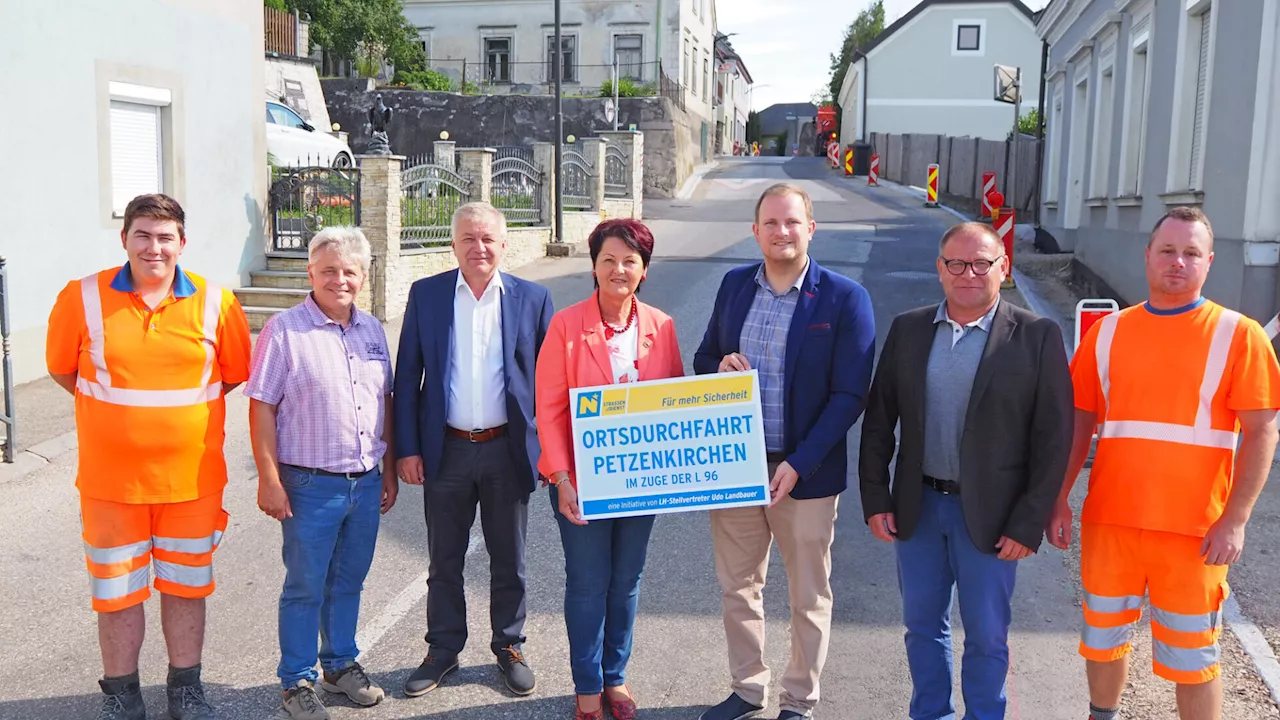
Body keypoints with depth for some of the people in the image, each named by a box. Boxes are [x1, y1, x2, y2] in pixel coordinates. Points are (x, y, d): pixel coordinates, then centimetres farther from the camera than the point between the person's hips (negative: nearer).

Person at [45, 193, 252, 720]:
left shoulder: (214, 302, -5)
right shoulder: (82, 298, -6)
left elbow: (235, 374, 7)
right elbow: (62, 369, 7)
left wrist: (181, 405, 6)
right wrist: (115, 408, 7)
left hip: (193, 478, 1)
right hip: (110, 479, 0)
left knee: (186, 587, 14)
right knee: (117, 592, 11)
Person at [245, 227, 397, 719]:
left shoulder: (372, 330, 8)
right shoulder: (284, 330, -9)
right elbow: (262, 408, -10)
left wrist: (390, 469, 14)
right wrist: (269, 480, -13)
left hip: (366, 482, 5)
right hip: (310, 484, -5)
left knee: (348, 583, 18)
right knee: (305, 588, 7)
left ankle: (342, 665, 34)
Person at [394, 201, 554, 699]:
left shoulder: (532, 298, -1)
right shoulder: (426, 294, 0)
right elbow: (407, 377, 2)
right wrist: (407, 448, -3)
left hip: (509, 450, 0)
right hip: (446, 449, 1)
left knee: (509, 560, 13)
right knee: (444, 560, 13)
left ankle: (509, 647, 31)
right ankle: (443, 650, 30)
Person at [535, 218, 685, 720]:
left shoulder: (661, 327, 0)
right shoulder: (566, 326, -9)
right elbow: (549, 409, -10)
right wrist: (561, 479, -17)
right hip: (583, 480, -3)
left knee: (626, 581, 15)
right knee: (588, 584, 7)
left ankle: (615, 677, 33)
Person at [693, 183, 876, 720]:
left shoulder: (845, 299, -10)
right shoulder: (734, 284, 4)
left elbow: (849, 396, -12)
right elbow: (703, 359, 14)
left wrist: (798, 465, -19)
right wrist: (720, 366, -11)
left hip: (804, 474, -4)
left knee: (808, 597, 11)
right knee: (737, 587, 16)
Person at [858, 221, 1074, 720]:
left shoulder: (1037, 337, -8)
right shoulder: (907, 329, 2)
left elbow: (1053, 439, -9)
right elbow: (879, 419, 6)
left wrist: (1029, 524, -11)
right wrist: (875, 499, 1)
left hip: (989, 515, -3)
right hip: (916, 507, 4)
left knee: (986, 637, 10)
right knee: (923, 627, 17)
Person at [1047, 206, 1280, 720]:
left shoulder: (1237, 336, -5)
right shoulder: (1108, 332, 4)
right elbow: (1080, 421, 8)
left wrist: (1235, 520, -13)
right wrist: (1058, 500, 4)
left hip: (1193, 530, -3)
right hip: (1109, 520, 3)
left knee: (1191, 656, 9)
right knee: (1104, 637, 17)